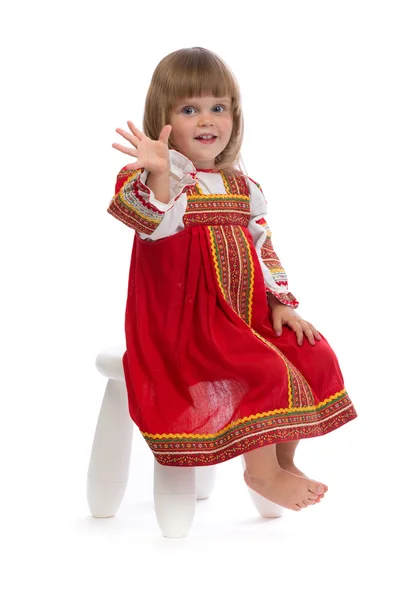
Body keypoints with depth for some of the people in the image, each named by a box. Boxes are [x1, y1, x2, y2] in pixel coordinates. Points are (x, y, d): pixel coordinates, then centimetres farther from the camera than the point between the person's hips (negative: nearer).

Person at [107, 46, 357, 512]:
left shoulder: (242, 186, 13)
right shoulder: (156, 178, -9)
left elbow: (264, 247, 17)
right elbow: (156, 227, -30)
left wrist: (281, 303, 8)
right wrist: (159, 176, -47)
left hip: (249, 312, 7)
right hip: (186, 317, -7)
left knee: (315, 358, -3)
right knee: (264, 371, -26)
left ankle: (283, 461, 10)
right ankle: (260, 470, -8)